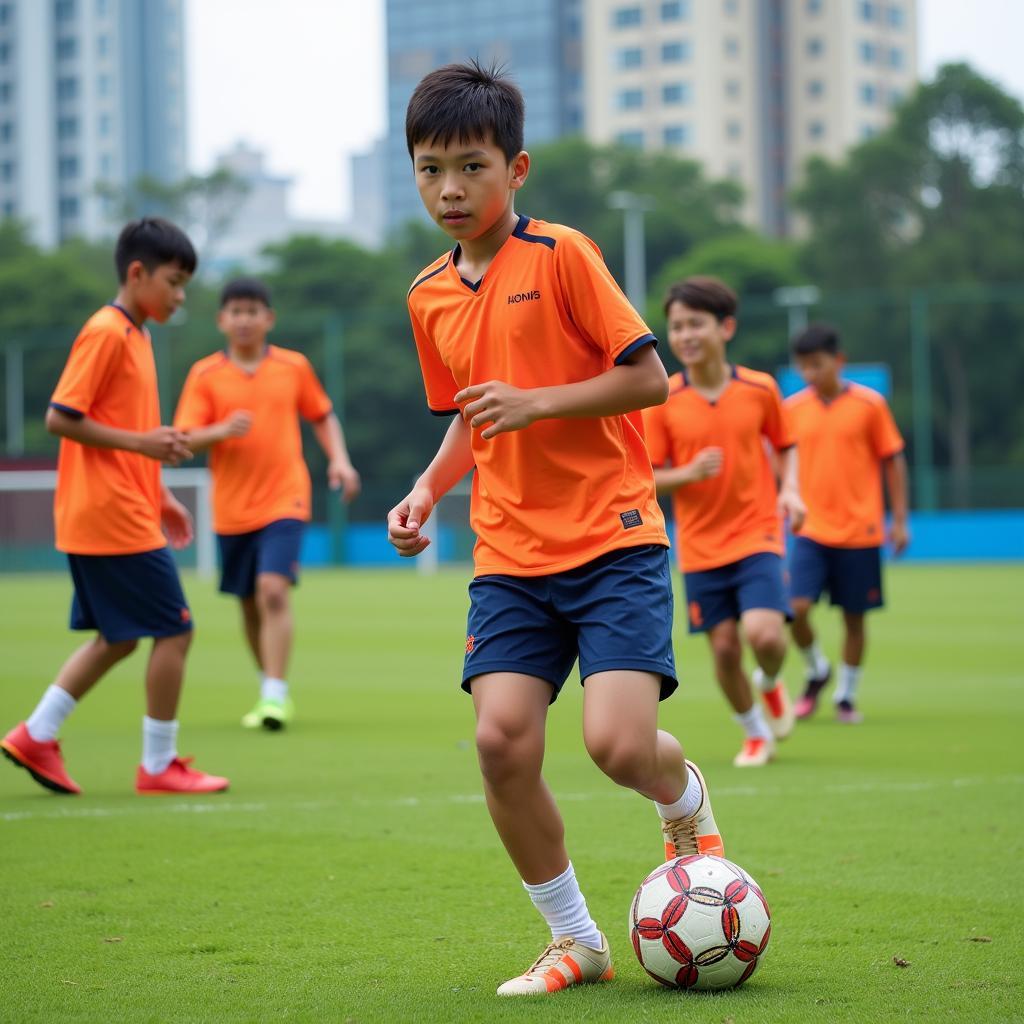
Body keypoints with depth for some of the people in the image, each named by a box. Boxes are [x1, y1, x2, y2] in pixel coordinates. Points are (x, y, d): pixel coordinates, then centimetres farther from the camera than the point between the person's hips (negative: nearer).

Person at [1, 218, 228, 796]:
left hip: (103, 521, 10)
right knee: (175, 630, -3)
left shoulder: (133, 336, 16)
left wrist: (158, 496, 18)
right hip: (116, 519, -10)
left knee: (118, 638, 15)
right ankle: (160, 765, 4)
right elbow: (61, 418, -18)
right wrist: (142, 441, -22)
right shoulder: (106, 333, -13)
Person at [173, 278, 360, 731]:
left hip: (284, 500, -2)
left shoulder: (294, 366, 3)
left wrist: (338, 459, 2)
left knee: (273, 591, -19)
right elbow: (186, 439, -5)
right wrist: (222, 431, -24)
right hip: (231, 507, 2)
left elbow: (323, 416, 17)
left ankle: (275, 695, -19)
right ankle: (272, 689, 29)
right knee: (250, 604, 12)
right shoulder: (205, 375, 0)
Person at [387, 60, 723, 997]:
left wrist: (537, 403, -18)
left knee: (617, 741, -18)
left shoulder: (561, 255, -7)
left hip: (614, 539, -5)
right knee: (501, 739, -12)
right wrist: (427, 490, 7)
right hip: (510, 555, 5)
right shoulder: (429, 296, 12)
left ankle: (686, 802, 20)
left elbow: (648, 377, -8)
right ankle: (575, 940, 6)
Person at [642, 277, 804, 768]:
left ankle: (770, 683, 17)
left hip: (757, 535, -1)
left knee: (765, 635, -19)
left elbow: (785, 446, 13)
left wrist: (790, 489, -5)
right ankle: (756, 733, 27)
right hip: (700, 544, 1)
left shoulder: (760, 389, -2)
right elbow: (646, 477, 0)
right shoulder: (664, 401, -4)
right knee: (724, 648, 2)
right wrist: (688, 474, -19)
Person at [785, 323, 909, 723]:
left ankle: (846, 696, 22)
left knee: (853, 616, 5)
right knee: (797, 607, -14)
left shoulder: (870, 404, -3)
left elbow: (893, 460, 2)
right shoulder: (792, 408, 2)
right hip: (810, 530, 1)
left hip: (859, 532, -1)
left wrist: (900, 520, 0)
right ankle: (817, 672, 14)